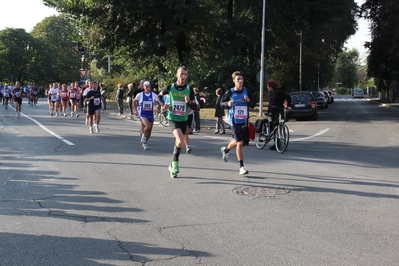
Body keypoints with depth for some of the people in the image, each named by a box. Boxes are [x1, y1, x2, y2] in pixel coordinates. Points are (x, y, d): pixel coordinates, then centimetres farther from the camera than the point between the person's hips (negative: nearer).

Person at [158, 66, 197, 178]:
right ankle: (175, 163, -4)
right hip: (173, 119, -3)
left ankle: (172, 166, 31)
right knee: (180, 141, -24)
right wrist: (163, 105, -4)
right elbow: (159, 95, 15)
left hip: (183, 120, 3)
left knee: (179, 143, 13)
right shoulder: (170, 87, -4)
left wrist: (188, 102, -21)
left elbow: (195, 107, 0)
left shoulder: (189, 89, -1)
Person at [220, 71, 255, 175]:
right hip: (233, 121, -4)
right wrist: (228, 103, -16)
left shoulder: (247, 91, 1)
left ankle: (225, 150, 55)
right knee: (240, 143, -15)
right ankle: (241, 167, -8)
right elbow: (221, 103, 5)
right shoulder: (230, 92, -6)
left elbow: (253, 105, 5)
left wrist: (249, 100, -16)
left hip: (243, 120, 4)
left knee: (236, 140, 23)